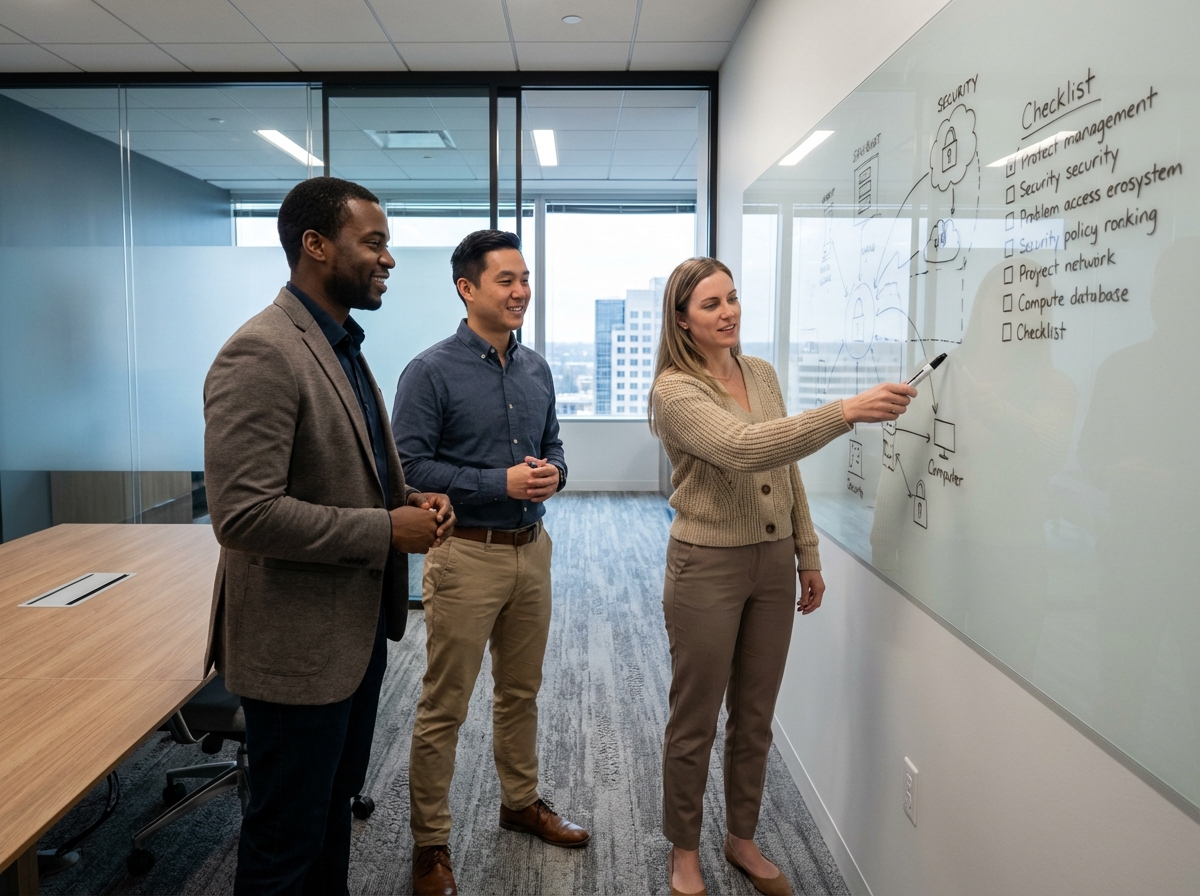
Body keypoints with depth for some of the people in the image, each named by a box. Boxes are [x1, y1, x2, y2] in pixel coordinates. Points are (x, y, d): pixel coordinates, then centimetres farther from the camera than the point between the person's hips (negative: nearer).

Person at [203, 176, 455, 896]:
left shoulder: (344, 346, 10)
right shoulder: (261, 353, -21)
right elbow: (243, 514, -27)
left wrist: (412, 499, -1)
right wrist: (388, 530, -21)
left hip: (358, 626, 9)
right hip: (299, 643, -9)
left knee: (336, 805, 25)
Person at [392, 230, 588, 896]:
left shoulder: (536, 368, 8)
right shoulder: (431, 372, -11)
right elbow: (409, 466, -16)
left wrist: (552, 473, -6)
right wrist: (501, 483, -21)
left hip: (531, 548, 6)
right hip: (467, 554, -6)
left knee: (521, 691, 20)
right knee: (443, 707, 4)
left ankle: (521, 802, 40)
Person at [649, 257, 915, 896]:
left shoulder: (761, 373, 6)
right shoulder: (674, 390, -15)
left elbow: (787, 471, 12)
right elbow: (743, 449, -31)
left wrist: (808, 555, 12)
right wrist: (847, 411, -37)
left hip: (774, 566, 6)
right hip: (707, 569, -6)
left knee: (755, 718, 18)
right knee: (695, 722, 10)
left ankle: (742, 839, 38)